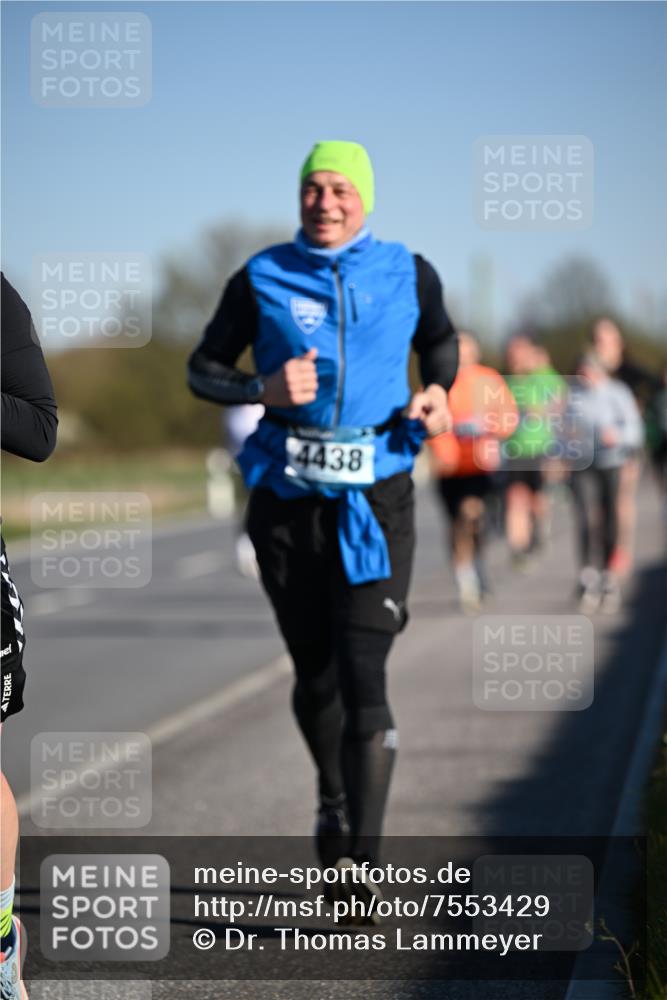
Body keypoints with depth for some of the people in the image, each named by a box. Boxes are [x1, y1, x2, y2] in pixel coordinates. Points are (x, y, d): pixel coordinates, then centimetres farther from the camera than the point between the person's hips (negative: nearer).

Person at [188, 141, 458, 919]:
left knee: (363, 676, -12)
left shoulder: (408, 274, 4)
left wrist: (437, 393, 2)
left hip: (376, 499, -1)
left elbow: (439, 340, 23)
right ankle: (333, 798, 39)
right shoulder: (262, 279, 1)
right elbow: (202, 370, 6)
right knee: (314, 672, 11)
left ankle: (361, 863, -13)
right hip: (287, 500, 1)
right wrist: (264, 389, -13)